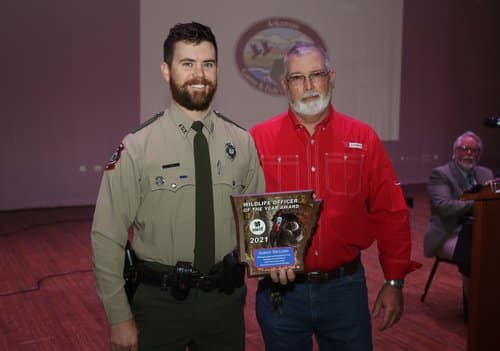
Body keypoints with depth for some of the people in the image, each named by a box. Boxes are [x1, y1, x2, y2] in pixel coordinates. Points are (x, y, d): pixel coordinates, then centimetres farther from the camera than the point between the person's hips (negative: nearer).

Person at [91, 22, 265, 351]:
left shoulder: (242, 142, -2)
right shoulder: (137, 146, -10)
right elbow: (107, 238, -7)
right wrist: (120, 318, -7)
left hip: (226, 299, 3)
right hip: (160, 300, -2)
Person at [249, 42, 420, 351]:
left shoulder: (364, 139, -1)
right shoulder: (258, 139, -4)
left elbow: (391, 214, 2)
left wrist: (394, 282, 2)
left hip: (345, 287, 1)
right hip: (280, 289, 0)